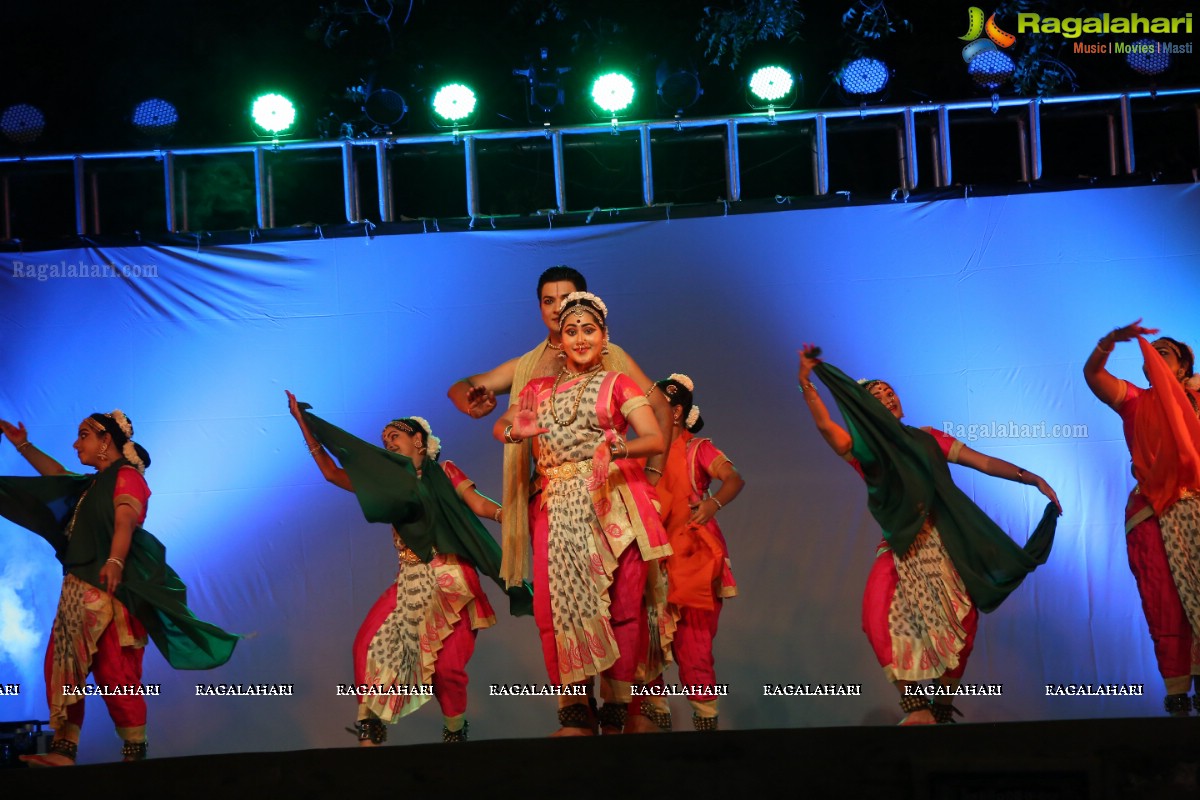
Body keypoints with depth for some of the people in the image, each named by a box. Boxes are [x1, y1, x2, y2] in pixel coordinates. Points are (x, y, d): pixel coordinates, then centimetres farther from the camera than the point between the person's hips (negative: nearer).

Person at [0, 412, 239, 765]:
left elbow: (125, 522, -22)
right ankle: (64, 751, 2)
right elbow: (57, 475, 39)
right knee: (64, 667, 4)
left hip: (112, 589, -10)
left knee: (117, 675, -13)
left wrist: (115, 561, -38)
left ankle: (135, 756, -13)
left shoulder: (126, 475, -5)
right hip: (79, 590, 10)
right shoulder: (93, 483, 23)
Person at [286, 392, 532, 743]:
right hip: (410, 583, 4)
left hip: (450, 581, -4)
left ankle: (455, 733, 14)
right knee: (371, 644, -14)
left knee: (448, 664, -9)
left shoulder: (444, 472, 6)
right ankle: (368, 734, -10)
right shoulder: (390, 481, 16)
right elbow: (333, 473, 10)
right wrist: (304, 425, 6)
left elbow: (480, 505, -4)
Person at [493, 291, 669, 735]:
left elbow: (656, 439, 0)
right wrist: (513, 429, -1)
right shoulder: (539, 389, 20)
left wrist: (616, 450, -20)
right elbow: (500, 427, 23)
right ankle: (575, 715, -9)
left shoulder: (618, 385, 10)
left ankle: (614, 714, -6)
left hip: (613, 503, -3)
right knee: (559, 601, -10)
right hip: (559, 509, 3)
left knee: (622, 604, -10)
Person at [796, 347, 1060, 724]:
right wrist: (806, 383, -24)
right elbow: (825, 425, -12)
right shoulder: (864, 450, 6)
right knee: (880, 617, -23)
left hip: (946, 549, 1)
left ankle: (942, 709, 11)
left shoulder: (928, 439, 10)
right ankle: (916, 709, -17)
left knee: (959, 626, -7)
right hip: (900, 553, -1)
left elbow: (986, 463, 8)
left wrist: (1033, 479, -2)